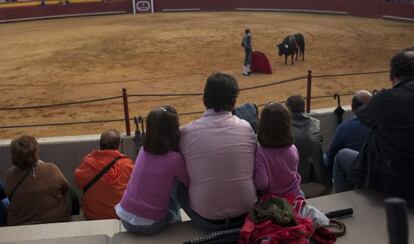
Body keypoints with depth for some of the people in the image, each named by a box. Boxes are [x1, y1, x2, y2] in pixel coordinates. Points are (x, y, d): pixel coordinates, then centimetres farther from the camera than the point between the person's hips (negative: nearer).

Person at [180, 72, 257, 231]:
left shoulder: (186, 132, -12)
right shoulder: (246, 127, -8)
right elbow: (254, 169, 4)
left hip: (206, 220, -1)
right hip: (246, 214, 2)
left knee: (179, 185, 26)